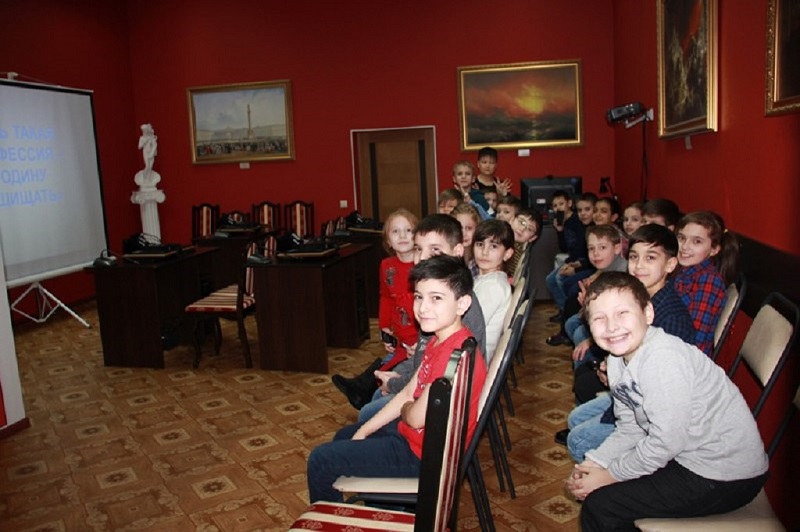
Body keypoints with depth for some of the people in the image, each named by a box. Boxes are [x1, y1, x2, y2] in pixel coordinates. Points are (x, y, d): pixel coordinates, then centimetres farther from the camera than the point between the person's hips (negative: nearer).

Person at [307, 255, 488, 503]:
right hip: (414, 435, 10)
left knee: (321, 460, -6)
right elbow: (408, 393, 7)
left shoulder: (454, 353, -32)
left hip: (424, 454, -10)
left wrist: (405, 407, -2)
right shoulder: (440, 340, 1)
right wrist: (363, 432, 5)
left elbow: (416, 417, -26)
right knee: (343, 437, 28)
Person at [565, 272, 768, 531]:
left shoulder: (663, 359, -28)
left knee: (600, 507, -11)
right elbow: (630, 428, 7)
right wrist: (594, 463, -5)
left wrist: (611, 474, -14)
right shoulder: (618, 358, -1)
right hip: (686, 455, 9)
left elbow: (666, 442, -26)